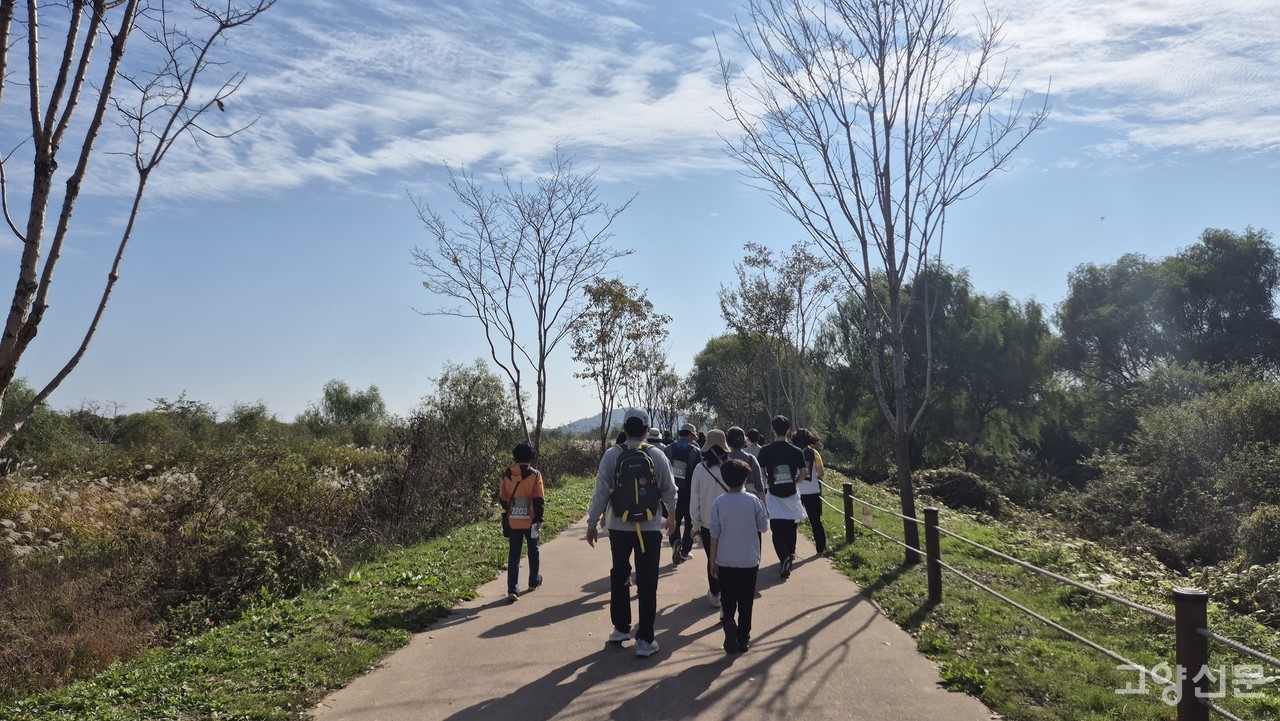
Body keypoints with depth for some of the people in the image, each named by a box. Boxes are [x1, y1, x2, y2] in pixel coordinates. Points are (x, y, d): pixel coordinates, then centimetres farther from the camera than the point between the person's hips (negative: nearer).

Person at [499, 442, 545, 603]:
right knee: (533, 552, 18)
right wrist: (539, 517, 0)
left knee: (514, 555, 2)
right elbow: (539, 499, -11)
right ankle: (534, 582, 33)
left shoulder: (506, 475, -1)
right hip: (530, 520, -2)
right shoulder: (534, 474, -10)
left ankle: (513, 590, -8)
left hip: (512, 521, 2)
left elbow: (502, 499, 8)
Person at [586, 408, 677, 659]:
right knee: (647, 583, 5)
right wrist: (671, 516, 23)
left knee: (619, 576, 21)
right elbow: (669, 490, 4)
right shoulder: (657, 455, -5)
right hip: (650, 528, -1)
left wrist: (592, 523, 3)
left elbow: (601, 492, -7)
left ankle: (621, 628, 30)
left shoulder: (612, 455, -8)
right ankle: (645, 640, 6)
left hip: (619, 527, 1)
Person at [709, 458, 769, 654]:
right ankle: (743, 638, 15)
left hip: (725, 561, 0)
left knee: (727, 599, 12)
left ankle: (729, 621, -14)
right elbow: (764, 526, 3)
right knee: (746, 601, 11)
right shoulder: (753, 500, -9)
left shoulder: (718, 502, -9)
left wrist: (712, 561, 2)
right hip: (749, 561, 0)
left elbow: (714, 534, -6)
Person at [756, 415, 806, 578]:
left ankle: (784, 558, -21)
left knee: (777, 530, 0)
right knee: (790, 528, 20)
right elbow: (802, 476, -3)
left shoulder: (765, 451, -9)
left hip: (773, 495, -2)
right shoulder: (797, 452, -6)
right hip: (790, 495, 2)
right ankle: (790, 555, 35)